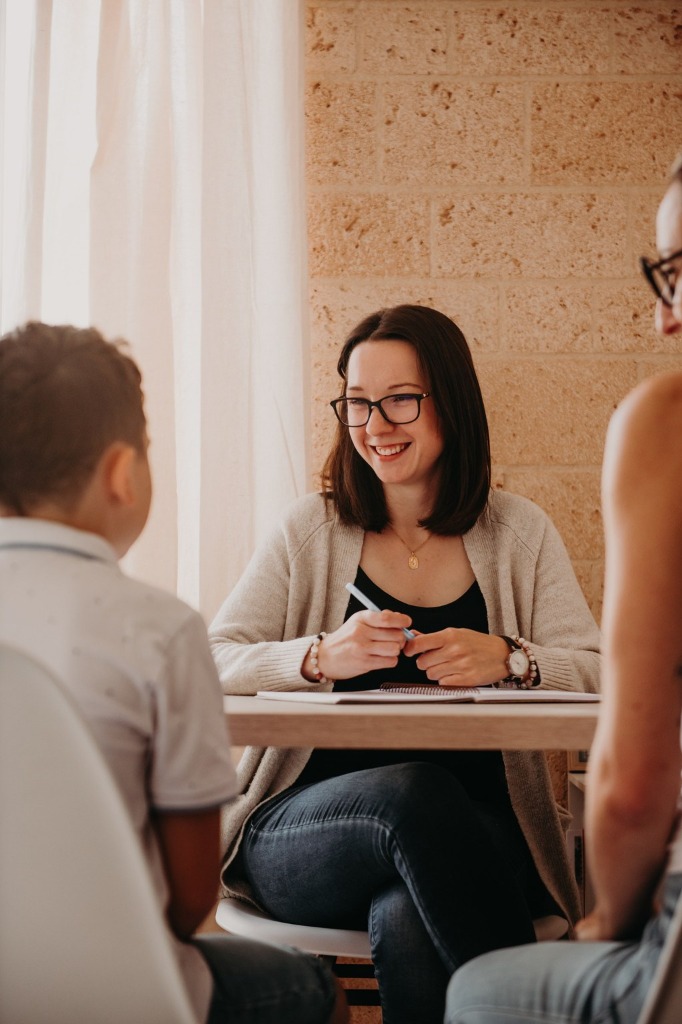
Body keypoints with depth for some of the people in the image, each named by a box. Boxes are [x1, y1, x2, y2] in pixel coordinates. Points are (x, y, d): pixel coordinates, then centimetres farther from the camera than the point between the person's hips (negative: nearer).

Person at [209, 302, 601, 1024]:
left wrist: (507, 660, -16)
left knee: (407, 922, -36)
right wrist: (321, 656, -19)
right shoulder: (310, 531, 10)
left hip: (480, 837, 0)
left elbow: (598, 675, 6)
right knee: (415, 790, -35)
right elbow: (209, 666, 1)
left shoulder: (519, 533, 13)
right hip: (308, 825, 1)